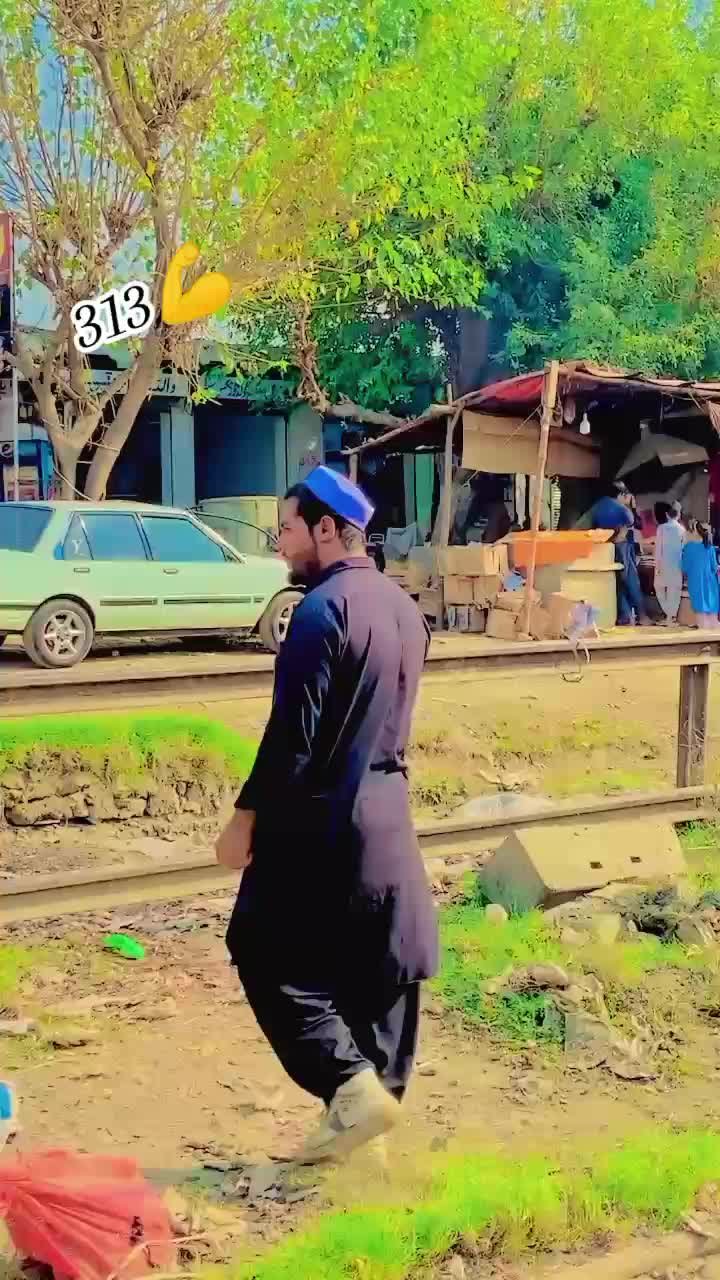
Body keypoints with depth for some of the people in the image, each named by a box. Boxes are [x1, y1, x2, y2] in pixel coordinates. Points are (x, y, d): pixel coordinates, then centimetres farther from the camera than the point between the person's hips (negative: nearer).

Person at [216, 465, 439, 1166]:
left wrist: (246, 816, -13)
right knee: (381, 965, 12)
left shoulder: (322, 609, -18)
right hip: (388, 810, 8)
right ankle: (376, 1094, 19)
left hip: (321, 817, -8)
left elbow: (293, 732, -20)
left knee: (267, 954, 4)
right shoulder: (403, 606, 9)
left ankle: (352, 1084, -4)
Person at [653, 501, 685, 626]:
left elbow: (658, 547, -6)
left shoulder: (662, 527, -5)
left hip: (665, 563, -2)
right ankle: (673, 616, 4)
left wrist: (657, 564, -2)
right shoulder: (681, 529, 2)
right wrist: (683, 564, 7)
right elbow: (683, 547, 2)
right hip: (677, 563, 2)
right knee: (675, 589, 7)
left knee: (659, 587, 11)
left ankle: (668, 613, 1)